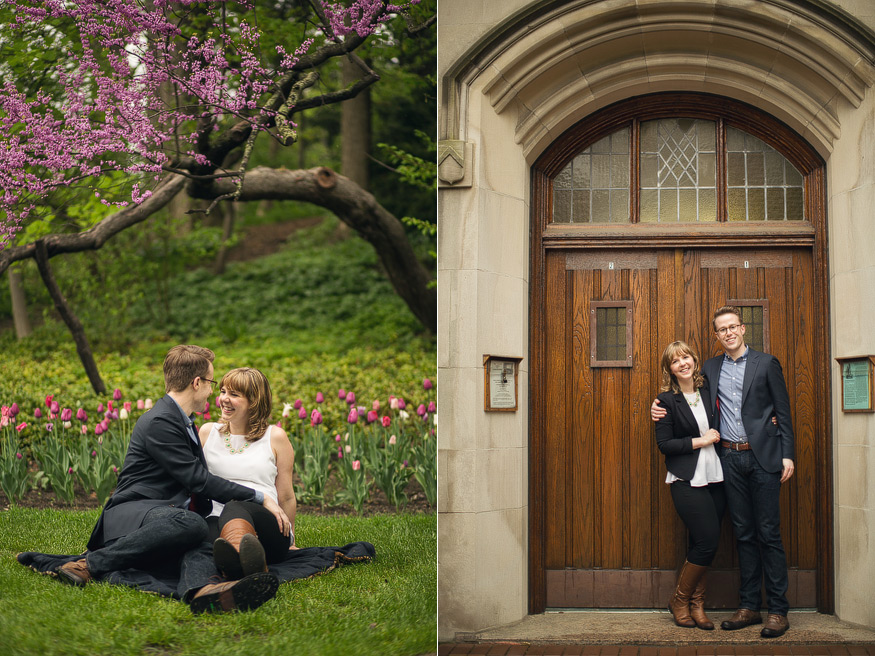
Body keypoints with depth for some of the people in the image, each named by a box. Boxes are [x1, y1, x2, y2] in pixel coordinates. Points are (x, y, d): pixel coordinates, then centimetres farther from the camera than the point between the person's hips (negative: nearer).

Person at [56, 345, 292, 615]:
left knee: (199, 543, -29)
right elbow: (197, 480, -13)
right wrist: (260, 498, -10)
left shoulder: (181, 421, 24)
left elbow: (199, 481, 33)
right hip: (133, 513, -7)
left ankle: (202, 590, -66)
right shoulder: (159, 422, -9)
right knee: (191, 523, -38)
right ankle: (91, 563, -27)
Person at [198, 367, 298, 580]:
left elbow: (286, 497, 16)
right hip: (215, 521, 1)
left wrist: (289, 543, 20)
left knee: (235, 508, -37)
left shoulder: (275, 437, 12)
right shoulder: (207, 432, 19)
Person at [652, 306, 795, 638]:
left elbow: (783, 411, 1)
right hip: (730, 459, 4)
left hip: (762, 457, -4)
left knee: (768, 533, -3)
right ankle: (749, 606, 14)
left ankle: (778, 610, 1)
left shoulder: (766, 363, 2)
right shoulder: (710, 368, 13)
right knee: (743, 533, 8)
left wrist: (787, 455, -6)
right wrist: (661, 406, 4)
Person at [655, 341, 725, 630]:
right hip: (687, 482, -5)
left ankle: (696, 604, 17)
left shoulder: (707, 391, 10)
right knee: (708, 542, -10)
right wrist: (700, 441, -11)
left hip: (714, 477, 5)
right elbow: (664, 444, -8)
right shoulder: (667, 400, -5)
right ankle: (679, 600, 9)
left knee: (701, 545, 6)